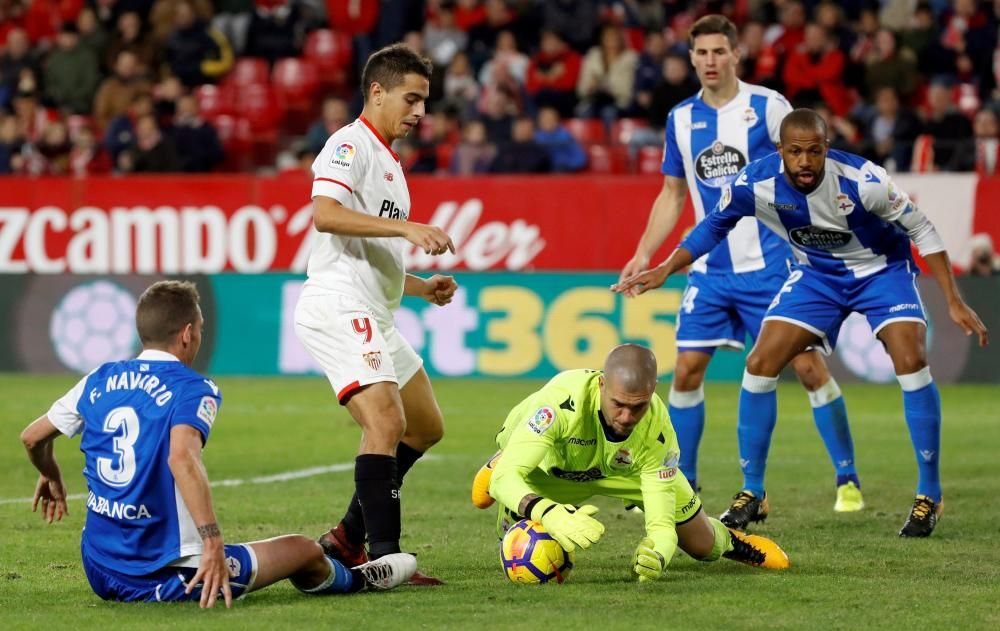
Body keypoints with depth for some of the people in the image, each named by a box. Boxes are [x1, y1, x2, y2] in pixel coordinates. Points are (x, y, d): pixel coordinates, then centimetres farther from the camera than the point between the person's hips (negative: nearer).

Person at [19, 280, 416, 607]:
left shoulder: (99, 382, 5)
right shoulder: (192, 390, -12)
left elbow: (32, 438, 15)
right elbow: (182, 457, -31)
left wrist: (51, 478, 37)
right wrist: (213, 542, -35)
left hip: (100, 575, 6)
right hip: (169, 577, -6)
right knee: (304, 551, 14)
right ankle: (361, 578, 44)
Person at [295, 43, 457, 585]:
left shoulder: (387, 161, 24)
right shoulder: (350, 145, -7)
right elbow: (325, 214, -26)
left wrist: (421, 287, 19)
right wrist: (405, 227, -30)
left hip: (373, 317, 11)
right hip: (339, 309, -11)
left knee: (425, 427, 16)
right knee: (387, 423, -23)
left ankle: (349, 539, 20)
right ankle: (385, 558, -26)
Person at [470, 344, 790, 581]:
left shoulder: (656, 428, -37)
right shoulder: (562, 399, -47)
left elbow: (662, 523, -34)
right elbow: (506, 476, -50)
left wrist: (657, 555, -59)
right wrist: (548, 513, -70)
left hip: (625, 468, 1)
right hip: (548, 466, -1)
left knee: (702, 546, 1)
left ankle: (727, 539, 42)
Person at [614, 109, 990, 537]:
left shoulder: (861, 181, -32)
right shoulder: (755, 184, -24)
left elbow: (921, 230, -18)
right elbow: (715, 225, -1)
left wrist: (953, 301, -19)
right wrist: (664, 270, -8)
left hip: (880, 269, -3)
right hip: (816, 274, 3)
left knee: (911, 362, -22)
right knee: (760, 366, -8)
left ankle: (929, 495, -9)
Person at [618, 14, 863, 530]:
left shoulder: (767, 107, -5)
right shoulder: (681, 119, 8)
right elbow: (672, 196, 17)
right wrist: (643, 255, 9)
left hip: (769, 264, -4)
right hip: (709, 269, 4)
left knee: (808, 366, -6)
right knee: (686, 371, -1)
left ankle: (848, 480, 4)